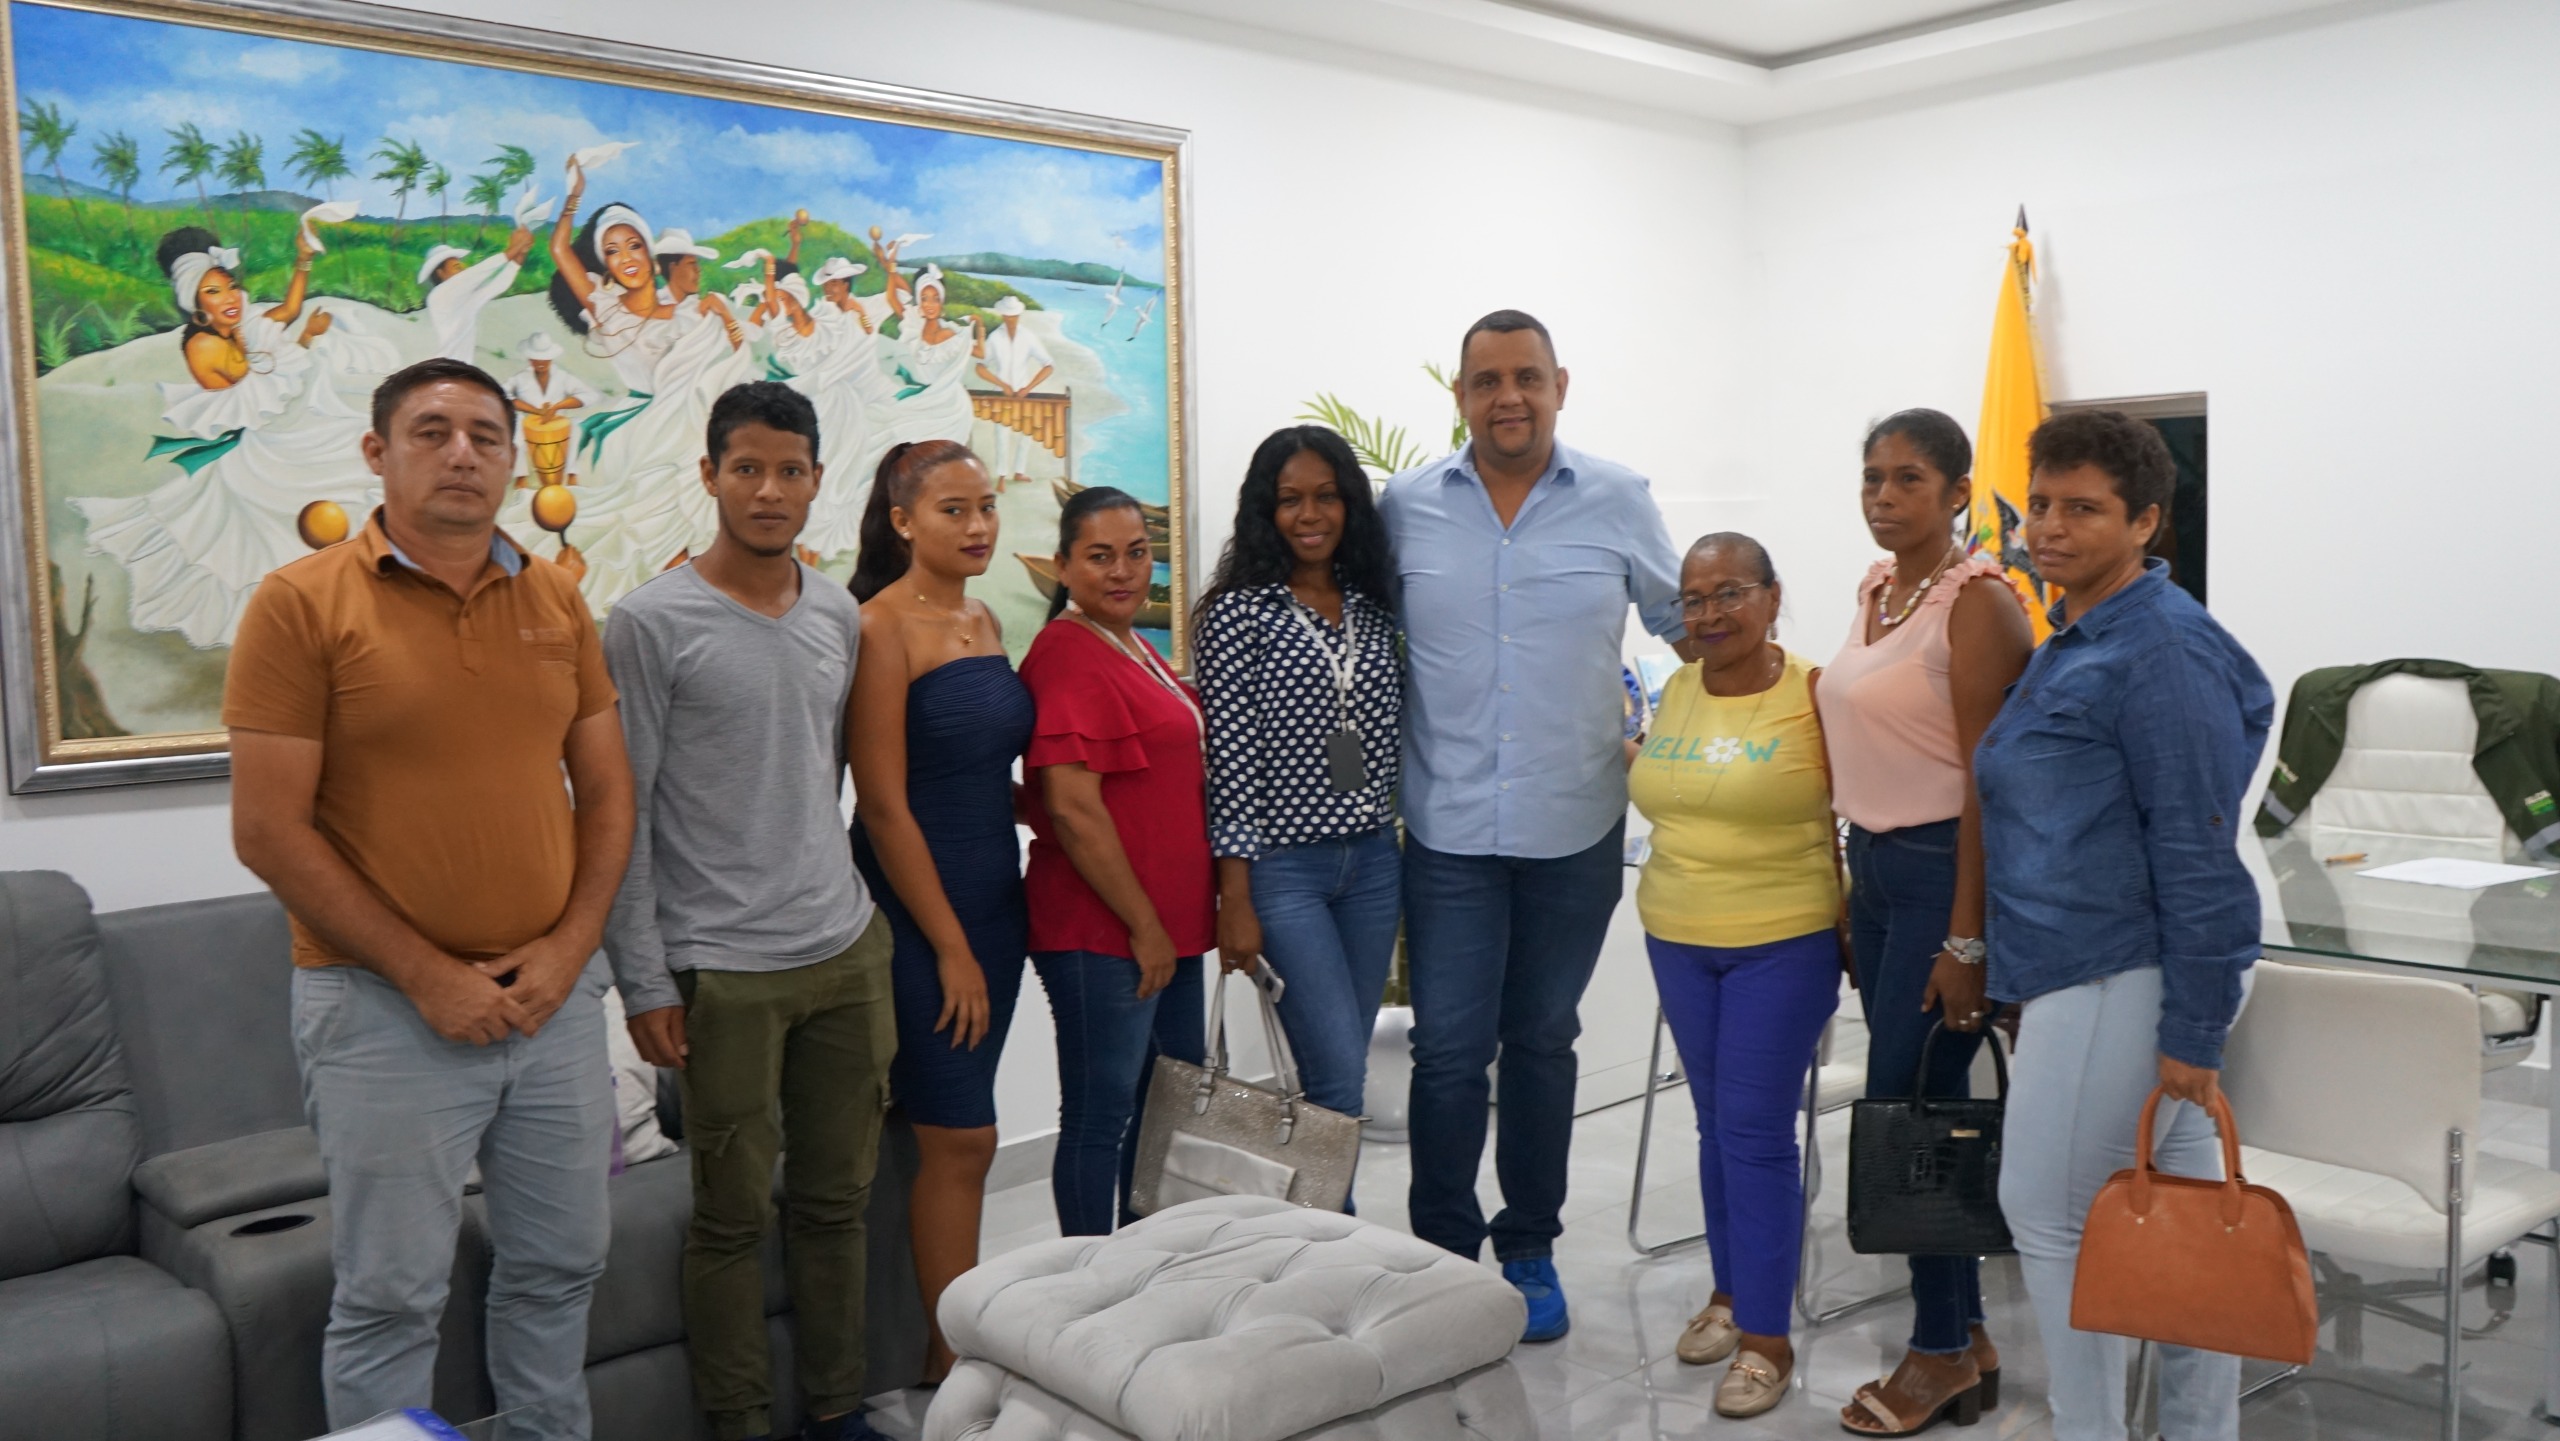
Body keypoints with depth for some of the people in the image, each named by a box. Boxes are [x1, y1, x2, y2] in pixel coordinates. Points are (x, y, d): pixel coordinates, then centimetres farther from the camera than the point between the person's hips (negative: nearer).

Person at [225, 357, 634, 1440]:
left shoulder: (556, 600, 7)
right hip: (388, 1009, -4)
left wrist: (567, 946, -4)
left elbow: (606, 790, 10)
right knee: (391, 1295, 6)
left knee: (560, 1264, 16)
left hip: (554, 997, 5)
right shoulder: (302, 602, -7)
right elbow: (270, 830, -10)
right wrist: (427, 975, -13)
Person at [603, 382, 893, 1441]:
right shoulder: (653, 622, -7)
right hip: (724, 970, -5)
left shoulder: (839, 618, 9)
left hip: (847, 951, 5)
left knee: (838, 1197, 13)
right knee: (734, 1215, 5)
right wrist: (643, 980, -10)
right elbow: (621, 811, -7)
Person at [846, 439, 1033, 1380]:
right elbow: (883, 806, -15)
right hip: (917, 909, -7)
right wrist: (950, 947, -13)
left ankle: (947, 1340, 21)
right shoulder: (882, 629, -12)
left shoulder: (984, 621, 11)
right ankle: (954, 1360, 10)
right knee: (963, 1137, -3)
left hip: (995, 902, 7)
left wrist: (991, 930, 12)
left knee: (951, 1133, 12)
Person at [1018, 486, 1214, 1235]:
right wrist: (1143, 924, -17)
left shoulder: (1135, 648, 14)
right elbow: (1072, 809, -21)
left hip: (1168, 925, 10)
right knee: (1100, 1117, 1)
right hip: (1101, 934, -10)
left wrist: (1176, 920, 16)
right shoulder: (1066, 654, -15)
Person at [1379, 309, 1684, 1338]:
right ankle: (1443, 1252, 17)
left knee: (1543, 1043, 13)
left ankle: (1529, 1250, 28)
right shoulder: (1404, 508, 0)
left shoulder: (1618, 502, 0)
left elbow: (1682, 621, 13)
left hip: (1575, 829, 1)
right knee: (1448, 1050, -1)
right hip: (1450, 830, -1)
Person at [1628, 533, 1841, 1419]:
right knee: (1716, 1125, 16)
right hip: (1677, 941, 6)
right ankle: (1730, 1291, 32)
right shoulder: (1674, 691, 5)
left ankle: (1766, 1337, 8)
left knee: (1756, 1134, -3)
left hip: (1785, 944, -5)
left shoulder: (1816, 693, -12)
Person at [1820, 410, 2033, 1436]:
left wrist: (1965, 939, -19)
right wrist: (1849, 890, 16)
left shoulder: (1978, 602, -13)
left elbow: (1986, 780, -17)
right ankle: (1969, 1336, 24)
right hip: (1873, 867, 8)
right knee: (1927, 1102, 12)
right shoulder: (1875, 590, 12)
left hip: (1944, 870, -8)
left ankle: (1941, 1351, 14)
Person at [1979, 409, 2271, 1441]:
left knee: (2050, 1212, -1)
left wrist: (2192, 1028, -19)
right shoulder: (2075, 642, 15)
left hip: (2122, 981, -10)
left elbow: (2197, 853, -19)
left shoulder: (2160, 653, -16)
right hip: (2096, 973, 10)